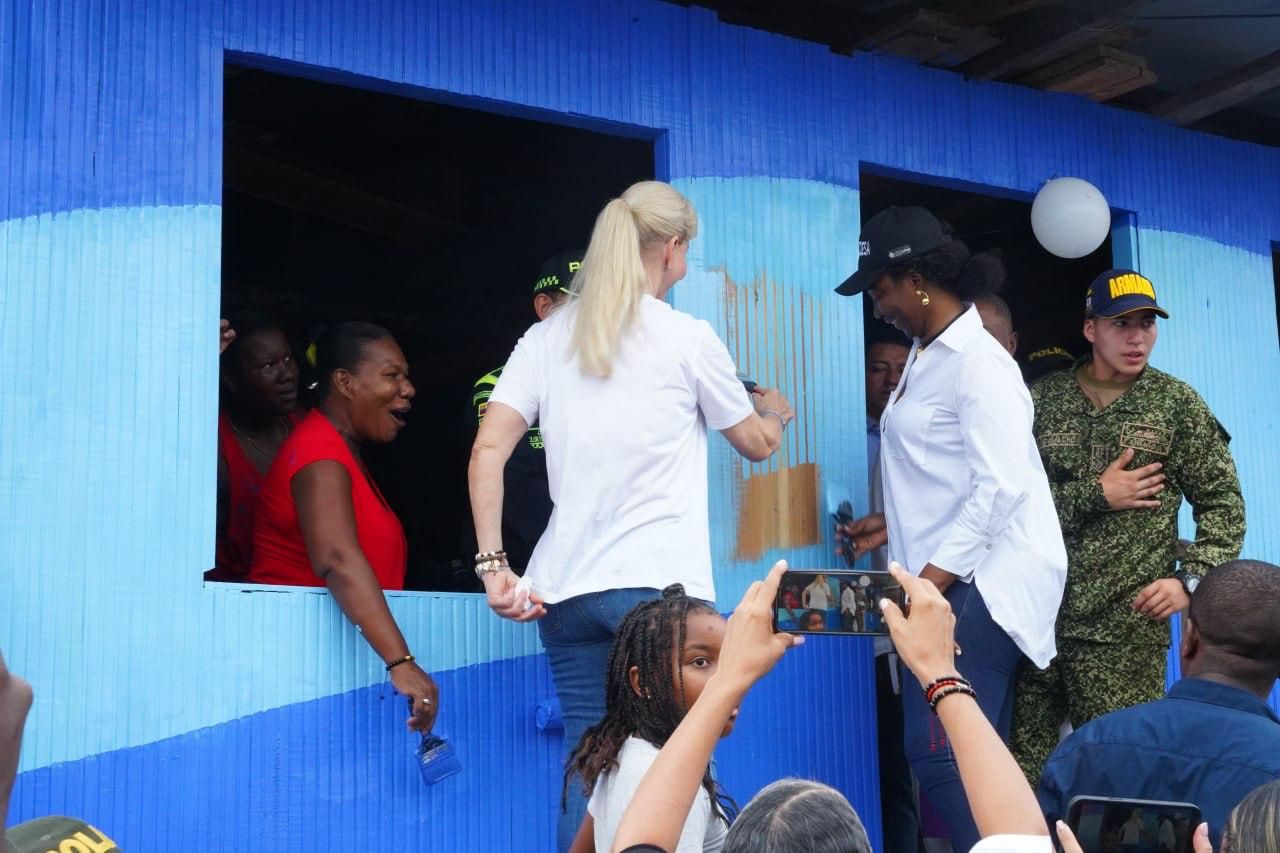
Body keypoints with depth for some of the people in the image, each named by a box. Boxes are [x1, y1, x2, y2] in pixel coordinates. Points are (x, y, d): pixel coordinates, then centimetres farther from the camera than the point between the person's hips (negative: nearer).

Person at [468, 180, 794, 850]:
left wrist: (492, 564, -1)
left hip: (566, 588, 4)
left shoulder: (546, 338, 10)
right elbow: (757, 444, 15)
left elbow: (487, 451, 0)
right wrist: (775, 412, 37)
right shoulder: (687, 337, 1)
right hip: (663, 585, -4)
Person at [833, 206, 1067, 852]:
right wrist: (895, 524, 15)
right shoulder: (928, 357, 16)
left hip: (981, 579, -9)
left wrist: (930, 581, -22)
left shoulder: (977, 362, -13)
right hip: (948, 576, 10)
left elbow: (1001, 487, -20)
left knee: (935, 750, -15)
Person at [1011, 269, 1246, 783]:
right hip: (1036, 618, 2)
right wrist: (1095, 495, -11)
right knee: (1021, 769, 5)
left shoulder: (1177, 405, 5)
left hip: (1126, 628, -1)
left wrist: (1191, 578, -7)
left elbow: (1223, 504, 5)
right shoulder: (1042, 401, 6)